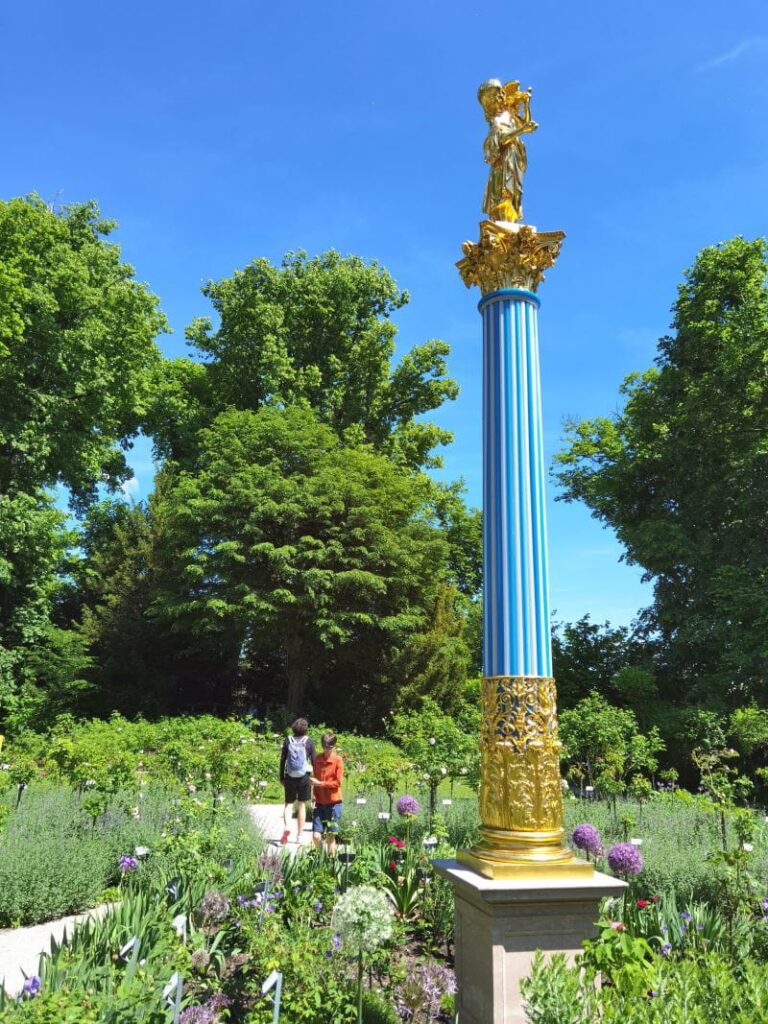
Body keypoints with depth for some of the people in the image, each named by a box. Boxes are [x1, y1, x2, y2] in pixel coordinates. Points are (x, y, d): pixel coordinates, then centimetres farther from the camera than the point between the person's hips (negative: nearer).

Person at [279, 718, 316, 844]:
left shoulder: (287, 740, -1)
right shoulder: (308, 742, -4)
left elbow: (282, 760, 2)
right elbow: (314, 761, -3)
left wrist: (281, 777, 10)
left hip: (290, 777, 1)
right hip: (304, 777, -1)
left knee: (288, 803, 11)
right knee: (302, 805, 11)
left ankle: (287, 827, -14)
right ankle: (299, 835, 15)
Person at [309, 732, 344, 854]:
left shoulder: (337, 760, -5)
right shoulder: (318, 759, 7)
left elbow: (338, 782, -8)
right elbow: (315, 779, 14)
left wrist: (320, 783, -13)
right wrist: (315, 796, 4)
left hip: (333, 803, -3)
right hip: (320, 803, 3)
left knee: (330, 836, 3)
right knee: (316, 835, -2)